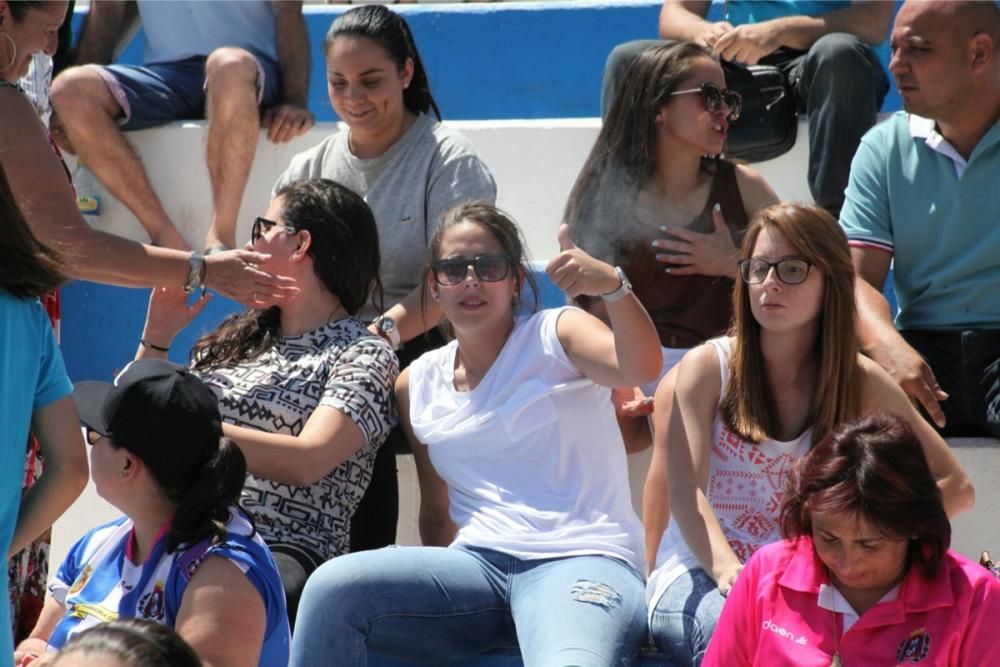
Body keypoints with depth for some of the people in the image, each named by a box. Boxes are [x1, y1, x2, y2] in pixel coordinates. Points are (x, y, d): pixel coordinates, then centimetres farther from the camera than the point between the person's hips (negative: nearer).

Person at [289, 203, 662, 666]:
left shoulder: (556, 337, 6)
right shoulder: (418, 385, 19)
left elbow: (640, 368, -16)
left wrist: (612, 284, -34)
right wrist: (439, 596, 10)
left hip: (580, 561, -5)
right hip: (477, 565, 5)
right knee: (332, 588, -22)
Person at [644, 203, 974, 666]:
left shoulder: (862, 384, 8)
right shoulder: (707, 367, 2)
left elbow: (956, 487, 9)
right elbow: (684, 489, -11)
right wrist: (728, 571, -31)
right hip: (698, 573, -2)